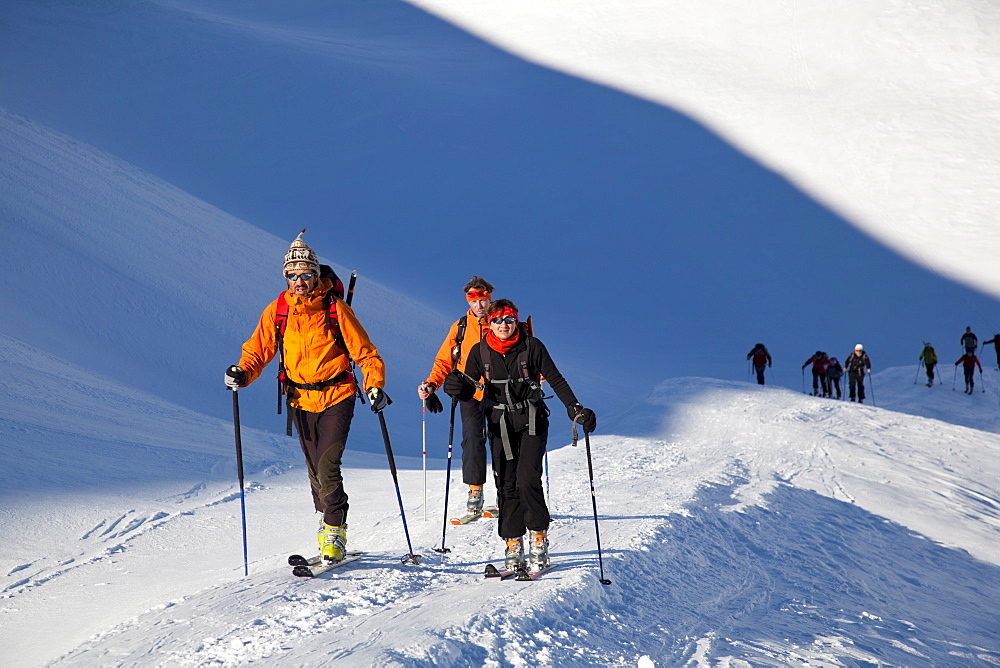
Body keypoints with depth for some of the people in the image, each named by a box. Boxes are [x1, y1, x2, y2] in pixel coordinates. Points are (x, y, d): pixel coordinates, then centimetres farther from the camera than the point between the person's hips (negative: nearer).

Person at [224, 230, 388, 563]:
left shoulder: (335, 308, -9)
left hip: (336, 398, -4)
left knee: (327, 466, -15)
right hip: (301, 401, 4)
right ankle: (328, 522, 30)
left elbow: (365, 353, -6)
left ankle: (334, 532, -3)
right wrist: (242, 373, -16)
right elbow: (258, 351, 5)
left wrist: (375, 386, -20)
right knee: (315, 470, 11)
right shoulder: (277, 311, 0)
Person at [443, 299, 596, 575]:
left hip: (532, 422, -2)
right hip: (500, 425, 2)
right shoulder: (480, 352, 2)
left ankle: (539, 539, -4)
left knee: (527, 479, -16)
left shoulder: (531, 346, -4)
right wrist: (458, 386, -22)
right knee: (507, 486, 0)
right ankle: (513, 547, 6)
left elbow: (556, 380, 0)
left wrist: (575, 409, -9)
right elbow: (469, 388, 1)